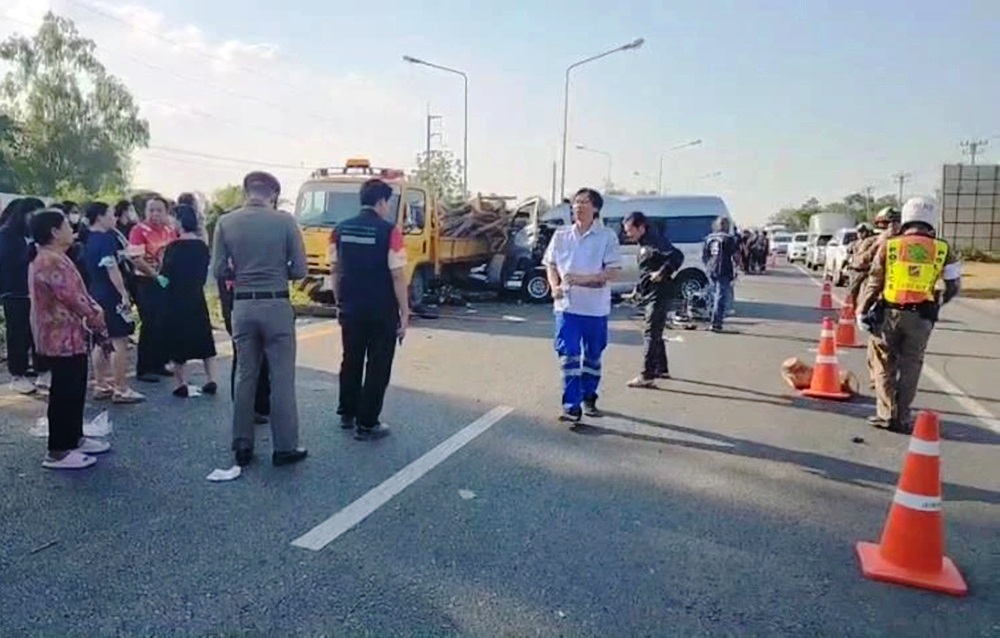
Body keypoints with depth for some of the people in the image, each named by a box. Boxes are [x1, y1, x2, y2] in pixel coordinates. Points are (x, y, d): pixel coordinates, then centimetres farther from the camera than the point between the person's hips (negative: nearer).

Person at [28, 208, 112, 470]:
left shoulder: (53, 259, 14)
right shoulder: (52, 262, -21)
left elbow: (76, 294, 17)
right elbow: (73, 299, -22)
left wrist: (95, 310, 4)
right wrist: (97, 322, -11)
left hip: (69, 336, 11)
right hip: (63, 338, -11)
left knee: (73, 392, 18)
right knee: (64, 394, -3)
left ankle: (74, 439, 30)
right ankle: (58, 452, 6)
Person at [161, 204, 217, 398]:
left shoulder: (174, 246, -14)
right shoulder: (202, 246, 1)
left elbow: (166, 273, -10)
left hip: (176, 298, -4)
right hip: (197, 297, 4)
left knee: (177, 338, 6)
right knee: (203, 336, 13)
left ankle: (181, 382, 10)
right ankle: (211, 379, 10)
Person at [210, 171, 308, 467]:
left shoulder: (226, 222, 0)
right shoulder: (284, 221, -7)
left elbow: (218, 270, 0)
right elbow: (299, 270, -6)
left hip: (243, 306, 3)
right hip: (277, 305, -3)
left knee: (245, 376, 14)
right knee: (281, 378, 5)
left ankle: (243, 446, 20)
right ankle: (284, 447, 11)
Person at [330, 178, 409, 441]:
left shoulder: (342, 229, 5)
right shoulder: (389, 231, -13)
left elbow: (335, 270, 10)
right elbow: (397, 276, -15)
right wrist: (405, 313, -9)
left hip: (351, 308, 6)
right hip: (381, 311, -6)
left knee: (351, 361, 19)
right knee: (378, 367, 5)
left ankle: (347, 414, 32)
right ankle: (367, 424, 10)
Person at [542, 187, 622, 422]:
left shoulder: (607, 236, -4)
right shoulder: (561, 235, 7)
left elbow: (612, 271, -9)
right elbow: (551, 265, 11)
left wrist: (582, 279, -22)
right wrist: (555, 287, -8)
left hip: (595, 308, -1)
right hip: (567, 306, 1)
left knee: (593, 356, 12)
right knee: (569, 356, -5)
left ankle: (589, 398, 29)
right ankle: (571, 406, -4)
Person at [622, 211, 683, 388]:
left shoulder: (655, 242, -15)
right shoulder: (644, 244, 16)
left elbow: (677, 256, -26)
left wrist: (662, 272, -29)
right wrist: (638, 290, 20)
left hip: (659, 295, -11)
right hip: (651, 295, 11)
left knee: (650, 333, -12)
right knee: (655, 333, 19)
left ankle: (647, 376, -12)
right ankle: (662, 369, 31)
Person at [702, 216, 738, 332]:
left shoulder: (709, 238, 10)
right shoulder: (728, 238, -6)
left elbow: (704, 256, 14)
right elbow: (734, 256, -8)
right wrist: (735, 270, 3)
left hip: (711, 271, 6)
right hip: (724, 272, -6)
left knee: (714, 295, 18)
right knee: (721, 297, -4)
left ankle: (715, 319, 25)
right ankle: (716, 323, -9)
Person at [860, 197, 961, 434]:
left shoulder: (888, 245, -2)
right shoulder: (943, 249, 1)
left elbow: (874, 283, -1)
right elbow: (954, 286, 6)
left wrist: (864, 311, 6)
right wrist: (939, 303, 24)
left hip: (889, 312, -1)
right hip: (921, 317, 1)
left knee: (885, 364, 11)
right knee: (910, 367, 11)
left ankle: (886, 414, 11)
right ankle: (902, 419, 15)